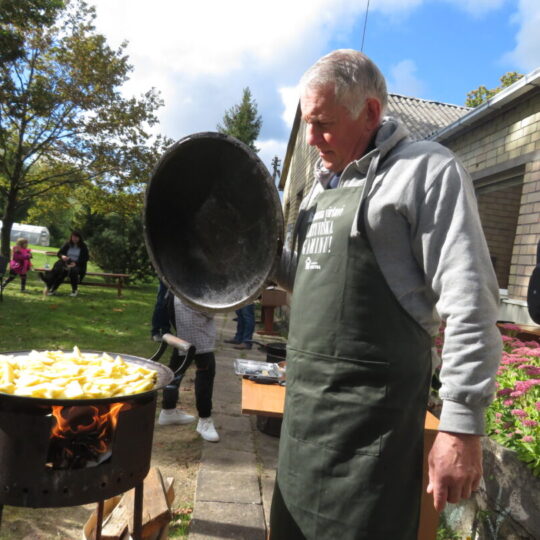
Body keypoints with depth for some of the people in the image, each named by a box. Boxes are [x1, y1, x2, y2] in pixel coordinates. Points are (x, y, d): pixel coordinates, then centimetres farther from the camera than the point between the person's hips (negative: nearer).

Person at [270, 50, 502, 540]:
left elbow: (469, 303, -15)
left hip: (372, 403, -8)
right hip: (305, 391, 8)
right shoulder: (324, 183, 16)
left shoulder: (425, 169, -8)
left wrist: (462, 423, -17)